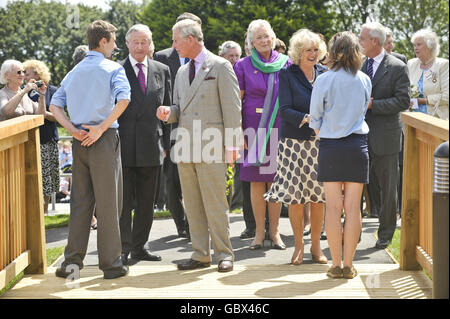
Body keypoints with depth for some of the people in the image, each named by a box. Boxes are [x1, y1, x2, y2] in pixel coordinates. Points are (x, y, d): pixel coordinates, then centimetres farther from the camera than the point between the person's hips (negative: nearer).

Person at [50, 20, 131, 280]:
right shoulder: (113, 68, -4)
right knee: (108, 202, 0)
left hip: (80, 141, 6)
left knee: (80, 201, 10)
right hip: (104, 140, -6)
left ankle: (73, 260, 8)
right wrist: (101, 128, -17)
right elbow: (123, 99, -22)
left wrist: (73, 129, 2)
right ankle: (111, 263, 4)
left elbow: (55, 105, 13)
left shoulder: (74, 71, 16)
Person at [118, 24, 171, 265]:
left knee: (147, 201, 9)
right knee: (123, 200, -2)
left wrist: (165, 142, 8)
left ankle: (139, 246, 18)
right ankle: (123, 248, 3)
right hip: (123, 145, -3)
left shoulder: (162, 71, 10)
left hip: (151, 146, 4)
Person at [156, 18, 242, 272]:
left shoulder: (220, 66, -2)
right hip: (186, 147, 7)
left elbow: (232, 108, -6)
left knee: (215, 204, -6)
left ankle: (224, 254, 3)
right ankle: (201, 255, 13)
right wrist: (168, 113, 1)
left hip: (211, 147, -7)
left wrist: (231, 146, -11)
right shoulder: (182, 72, 19)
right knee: (193, 205, 7)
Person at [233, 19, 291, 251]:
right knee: (256, 181, 0)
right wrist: (238, 132, -5)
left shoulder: (285, 64, 7)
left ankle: (274, 231, 10)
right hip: (253, 127, -1)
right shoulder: (243, 66, 3)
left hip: (279, 128, 1)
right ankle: (259, 231, 9)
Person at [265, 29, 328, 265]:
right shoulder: (286, 74, -2)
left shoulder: (324, 74, 9)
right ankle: (299, 245, 12)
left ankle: (316, 245, 14)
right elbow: (285, 110, -8)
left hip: (321, 141, 3)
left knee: (319, 195, 2)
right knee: (295, 195, -2)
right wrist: (307, 119, -22)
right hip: (295, 141, -3)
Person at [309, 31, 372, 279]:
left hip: (330, 147, -1)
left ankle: (336, 265, 4)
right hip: (358, 146, 2)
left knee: (333, 207, 2)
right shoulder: (364, 80, 2)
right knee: (353, 208, 4)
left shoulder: (324, 80, -5)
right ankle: (348, 265, 6)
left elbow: (315, 118, 1)